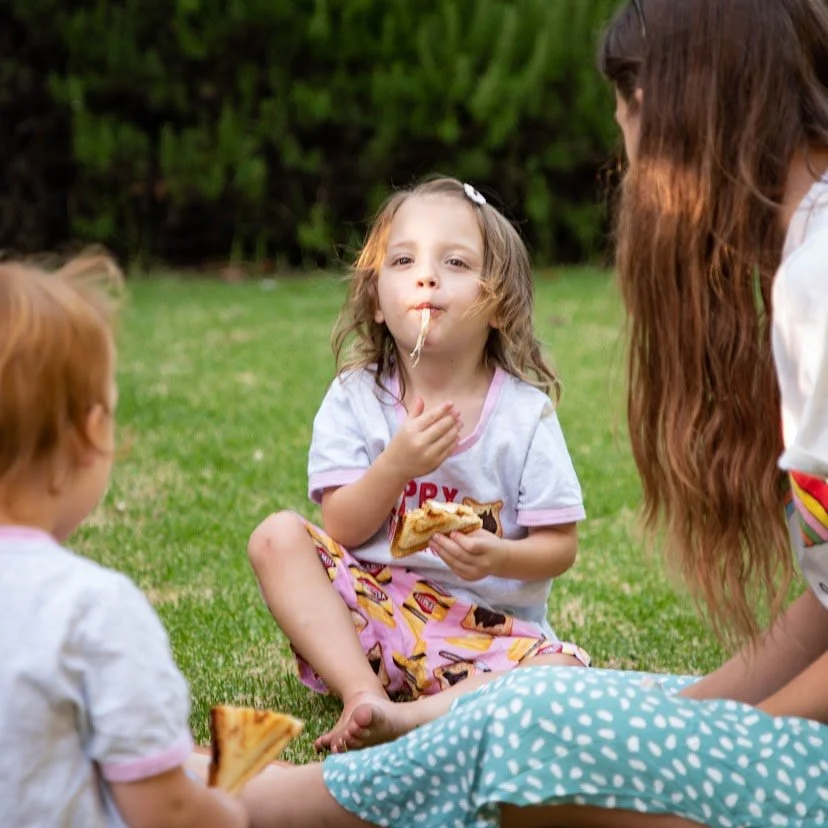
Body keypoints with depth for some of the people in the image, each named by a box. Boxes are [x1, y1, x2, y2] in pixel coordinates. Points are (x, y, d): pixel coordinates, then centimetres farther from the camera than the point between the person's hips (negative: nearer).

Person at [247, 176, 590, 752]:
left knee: (563, 672, -29)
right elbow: (341, 528, -7)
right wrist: (397, 463, -24)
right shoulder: (355, 397, -1)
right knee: (277, 537, -20)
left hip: (489, 628, -1)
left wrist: (500, 557, -25)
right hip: (367, 610, 2)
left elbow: (560, 546, -3)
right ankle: (363, 694, -27)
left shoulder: (525, 412, -5)